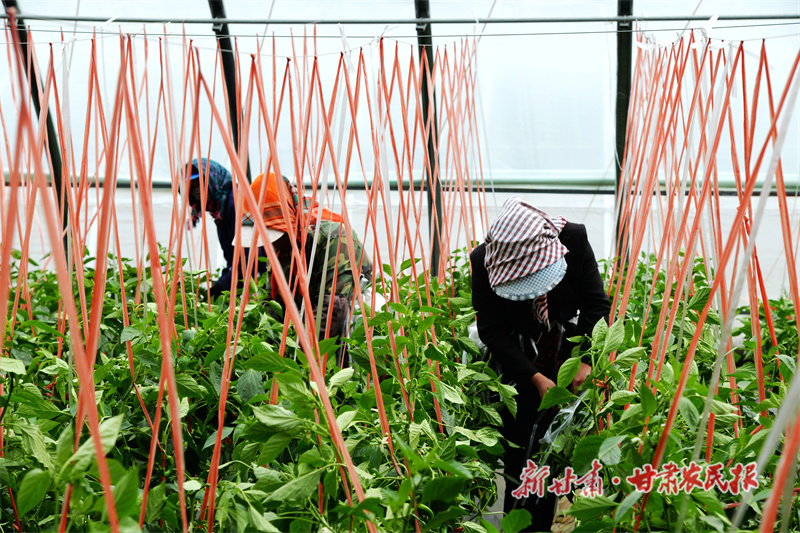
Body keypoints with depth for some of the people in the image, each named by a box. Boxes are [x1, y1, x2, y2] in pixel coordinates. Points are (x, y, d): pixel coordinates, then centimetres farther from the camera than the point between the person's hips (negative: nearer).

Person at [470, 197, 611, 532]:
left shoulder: (574, 240, -20)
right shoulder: (485, 260, -22)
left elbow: (596, 304, -10)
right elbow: (492, 329, -17)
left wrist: (585, 359, -20)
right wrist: (535, 378, -22)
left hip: (565, 351, 1)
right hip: (516, 357, -1)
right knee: (520, 442, -1)